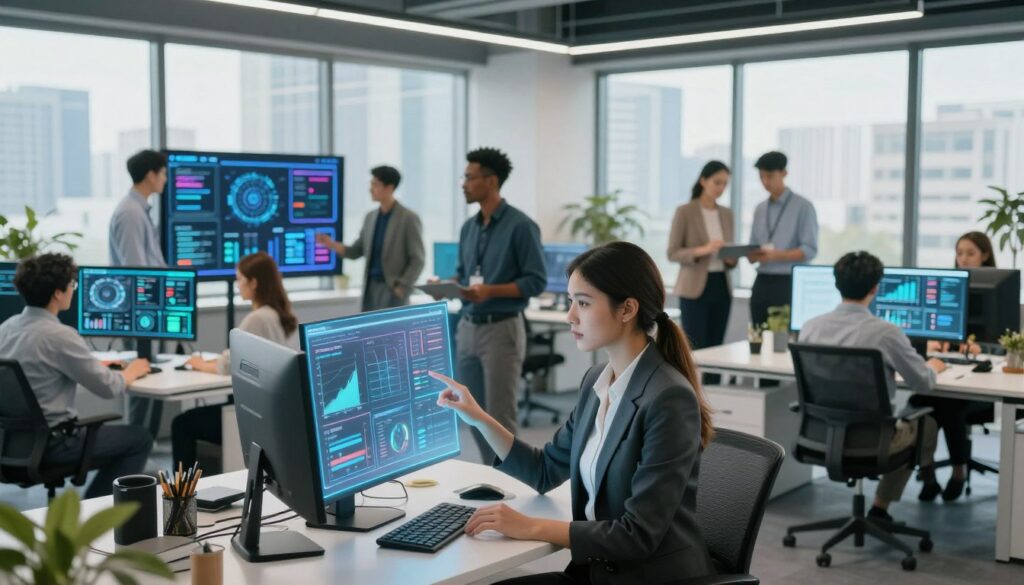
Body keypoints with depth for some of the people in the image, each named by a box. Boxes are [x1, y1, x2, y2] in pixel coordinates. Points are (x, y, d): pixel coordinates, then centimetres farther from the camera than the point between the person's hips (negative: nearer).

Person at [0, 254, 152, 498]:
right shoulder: (59, 335, -21)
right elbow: (108, 388, -14)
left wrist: (98, 365, 19)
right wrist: (131, 372, 6)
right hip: (47, 444, -9)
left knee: (99, 428, 30)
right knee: (139, 439, 7)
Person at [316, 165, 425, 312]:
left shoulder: (409, 219, -7)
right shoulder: (370, 217, 12)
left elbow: (418, 260, -9)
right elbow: (356, 252, 15)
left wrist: (402, 288, -15)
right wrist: (331, 244, -2)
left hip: (393, 290, -6)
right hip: (370, 287, 6)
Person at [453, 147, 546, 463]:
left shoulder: (521, 226, -10)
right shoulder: (469, 227, 11)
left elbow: (536, 281, -12)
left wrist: (492, 291, -22)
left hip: (502, 329, -7)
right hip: (467, 327, 7)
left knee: (499, 415, -2)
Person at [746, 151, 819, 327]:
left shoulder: (803, 207, -2)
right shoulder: (760, 209, 16)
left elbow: (809, 250, -10)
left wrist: (776, 255, -22)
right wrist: (751, 255, -8)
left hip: (788, 284, -5)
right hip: (762, 283, 6)